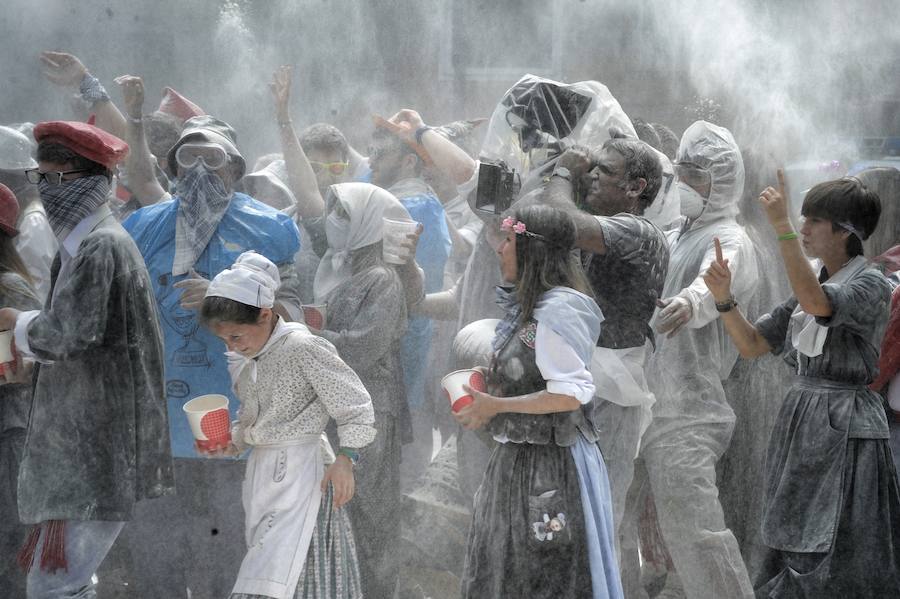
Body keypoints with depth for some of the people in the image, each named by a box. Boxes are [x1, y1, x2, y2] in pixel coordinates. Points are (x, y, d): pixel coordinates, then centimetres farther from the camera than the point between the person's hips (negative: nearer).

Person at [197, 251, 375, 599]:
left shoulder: (303, 348, -14)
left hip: (301, 470, -8)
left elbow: (354, 404, -11)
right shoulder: (242, 362, 10)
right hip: (261, 472, 8)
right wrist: (230, 443, 1)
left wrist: (345, 459, -20)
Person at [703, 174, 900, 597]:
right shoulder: (814, 284, 14)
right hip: (800, 425, 8)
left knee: (836, 564, -7)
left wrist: (782, 227, -31)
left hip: (843, 430, -8)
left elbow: (816, 303, -30)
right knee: (795, 557, 8)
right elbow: (752, 344, 13)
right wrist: (723, 297, -4)